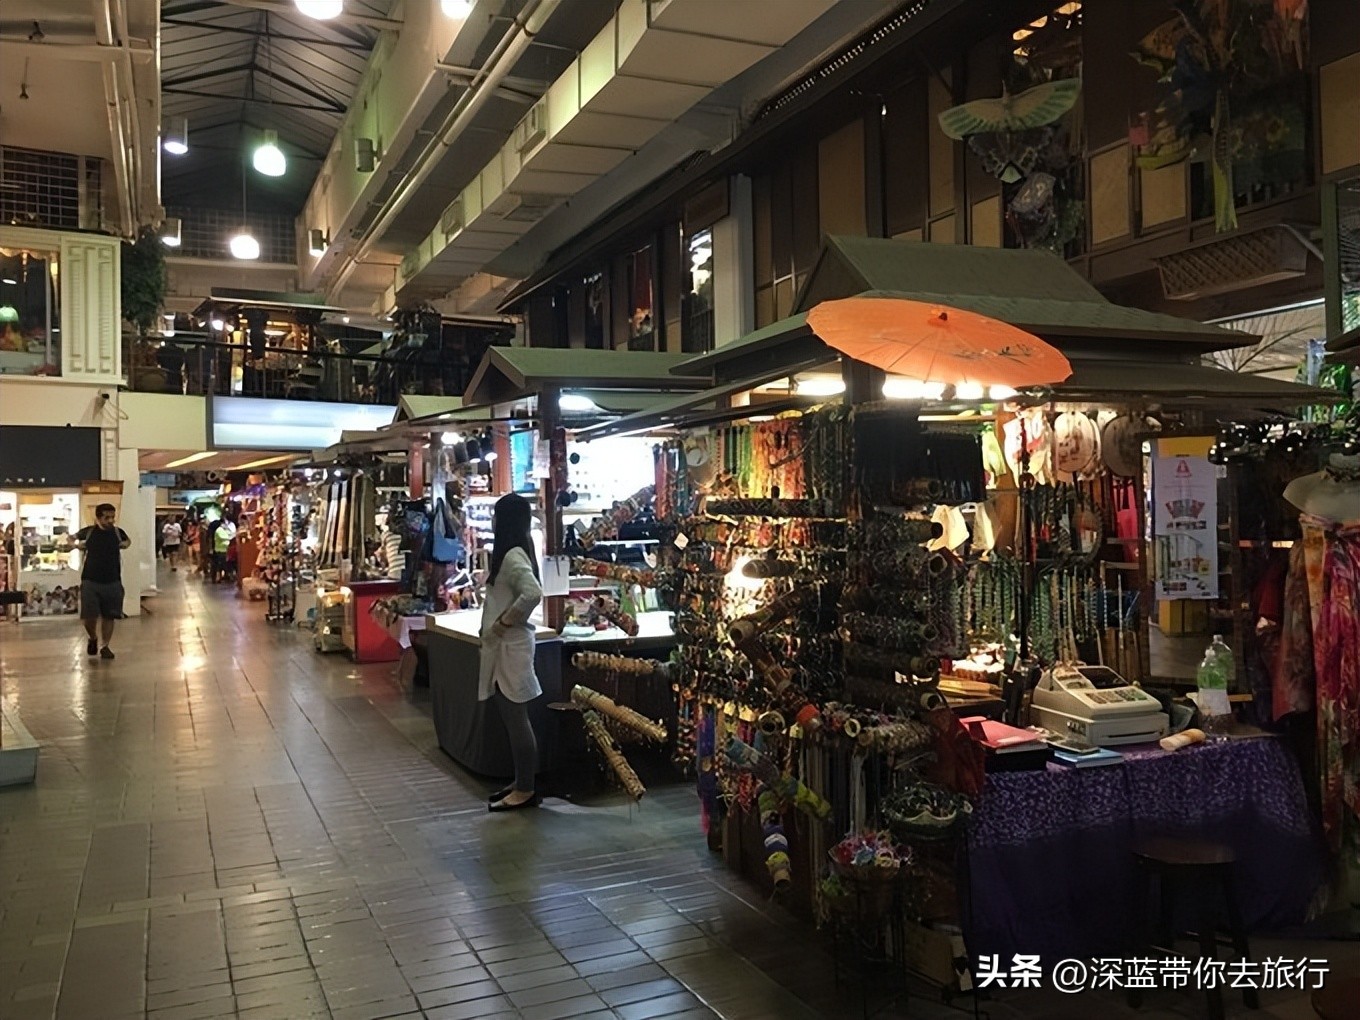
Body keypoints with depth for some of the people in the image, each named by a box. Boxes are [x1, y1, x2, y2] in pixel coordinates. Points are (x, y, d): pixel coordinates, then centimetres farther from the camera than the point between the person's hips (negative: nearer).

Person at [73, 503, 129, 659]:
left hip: (113, 582, 2)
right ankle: (93, 639, 26)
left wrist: (125, 544, 2)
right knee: (89, 617, -5)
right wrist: (77, 544, -3)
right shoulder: (88, 532, -4)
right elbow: (73, 538, 16)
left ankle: (105, 647, 21)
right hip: (90, 581, -2)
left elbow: (128, 540, 24)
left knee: (108, 616, 7)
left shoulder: (118, 532, 1)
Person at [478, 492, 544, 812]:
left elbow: (533, 594, -33)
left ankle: (526, 789, 8)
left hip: (511, 647, -10)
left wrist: (503, 622, -22)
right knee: (512, 719, 15)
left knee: (516, 719, -1)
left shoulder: (513, 556, -18)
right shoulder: (511, 553, 12)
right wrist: (498, 623, 10)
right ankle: (520, 782, 25)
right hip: (504, 647, 10)